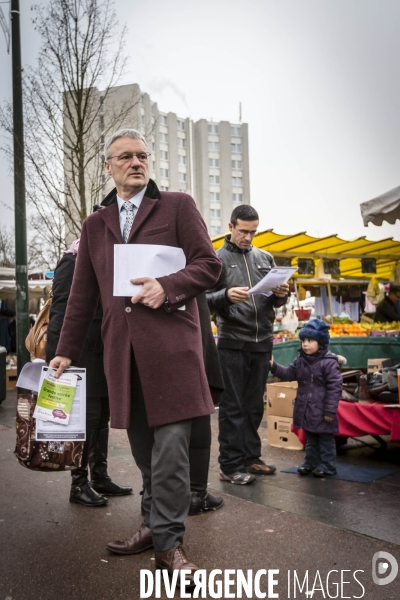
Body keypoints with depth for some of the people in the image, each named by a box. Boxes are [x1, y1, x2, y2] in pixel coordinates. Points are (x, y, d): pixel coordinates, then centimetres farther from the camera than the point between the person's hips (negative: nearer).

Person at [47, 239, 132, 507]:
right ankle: (79, 484, 6)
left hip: (105, 352, 8)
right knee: (87, 415, -4)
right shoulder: (74, 260, -7)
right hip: (83, 353, -8)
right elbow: (61, 309, -14)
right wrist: (59, 355, -20)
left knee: (102, 415, 12)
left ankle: (100, 476, 23)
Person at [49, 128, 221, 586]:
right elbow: (81, 296, 19)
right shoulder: (95, 225, 19)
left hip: (170, 341, -4)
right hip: (122, 349, 4)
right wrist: (66, 351, 17)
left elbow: (209, 264, 2)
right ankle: (155, 523, 25)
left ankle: (168, 542, 4)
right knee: (142, 444, 9)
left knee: (170, 442, -7)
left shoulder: (177, 206, 9)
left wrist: (167, 287, -14)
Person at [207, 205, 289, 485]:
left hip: (263, 341, 5)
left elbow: (275, 301, 15)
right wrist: (226, 296, -24)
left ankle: (251, 457, 24)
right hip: (232, 343, -4)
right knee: (233, 406, 0)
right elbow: (205, 299, -5)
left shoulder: (265, 258, 13)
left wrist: (282, 294, -7)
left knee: (255, 405, 12)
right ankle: (231, 465, 7)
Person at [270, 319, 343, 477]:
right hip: (305, 408, 7)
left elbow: (335, 387, -16)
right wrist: (274, 366, -7)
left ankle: (328, 465, 16)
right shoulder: (300, 360, 4)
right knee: (310, 438, 19)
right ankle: (311, 462, 30)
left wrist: (330, 410, -17)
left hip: (321, 410, -7)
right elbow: (289, 374, 11)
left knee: (325, 438, 6)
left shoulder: (329, 362, -16)